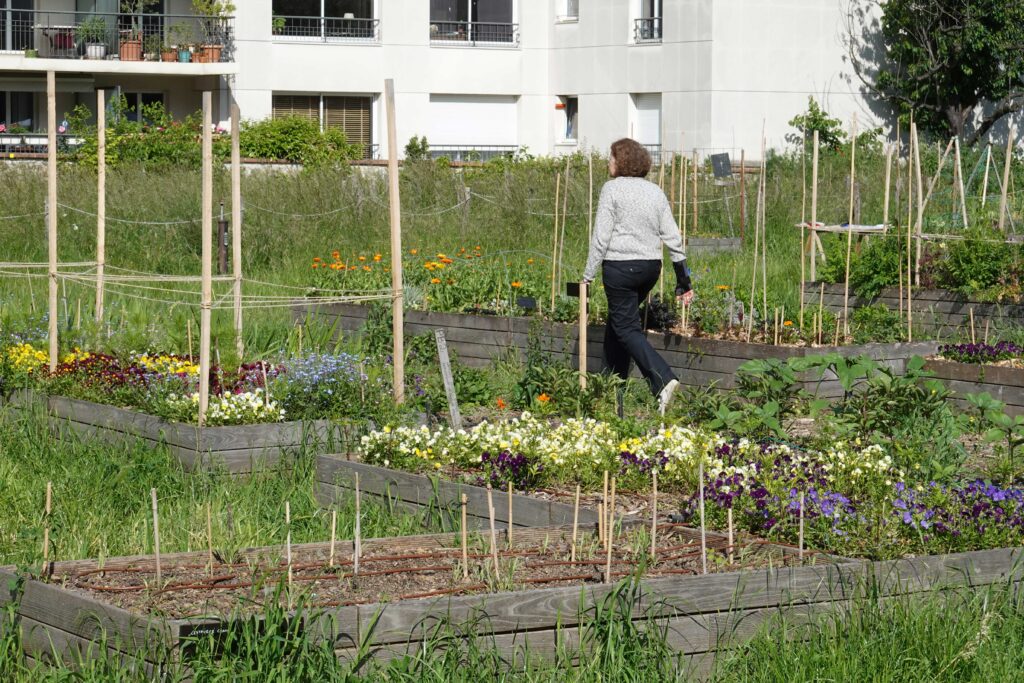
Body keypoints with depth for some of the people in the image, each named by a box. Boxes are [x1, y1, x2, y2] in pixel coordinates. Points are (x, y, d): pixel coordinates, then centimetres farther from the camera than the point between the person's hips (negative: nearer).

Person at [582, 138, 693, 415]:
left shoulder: (612, 188, -8)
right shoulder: (655, 192, 9)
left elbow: (601, 236, -11)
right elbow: (672, 236, 8)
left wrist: (588, 275, -5)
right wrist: (683, 279, 11)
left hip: (620, 267, -7)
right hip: (651, 267, 7)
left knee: (627, 328, -5)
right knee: (617, 321, 20)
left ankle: (663, 380, -23)